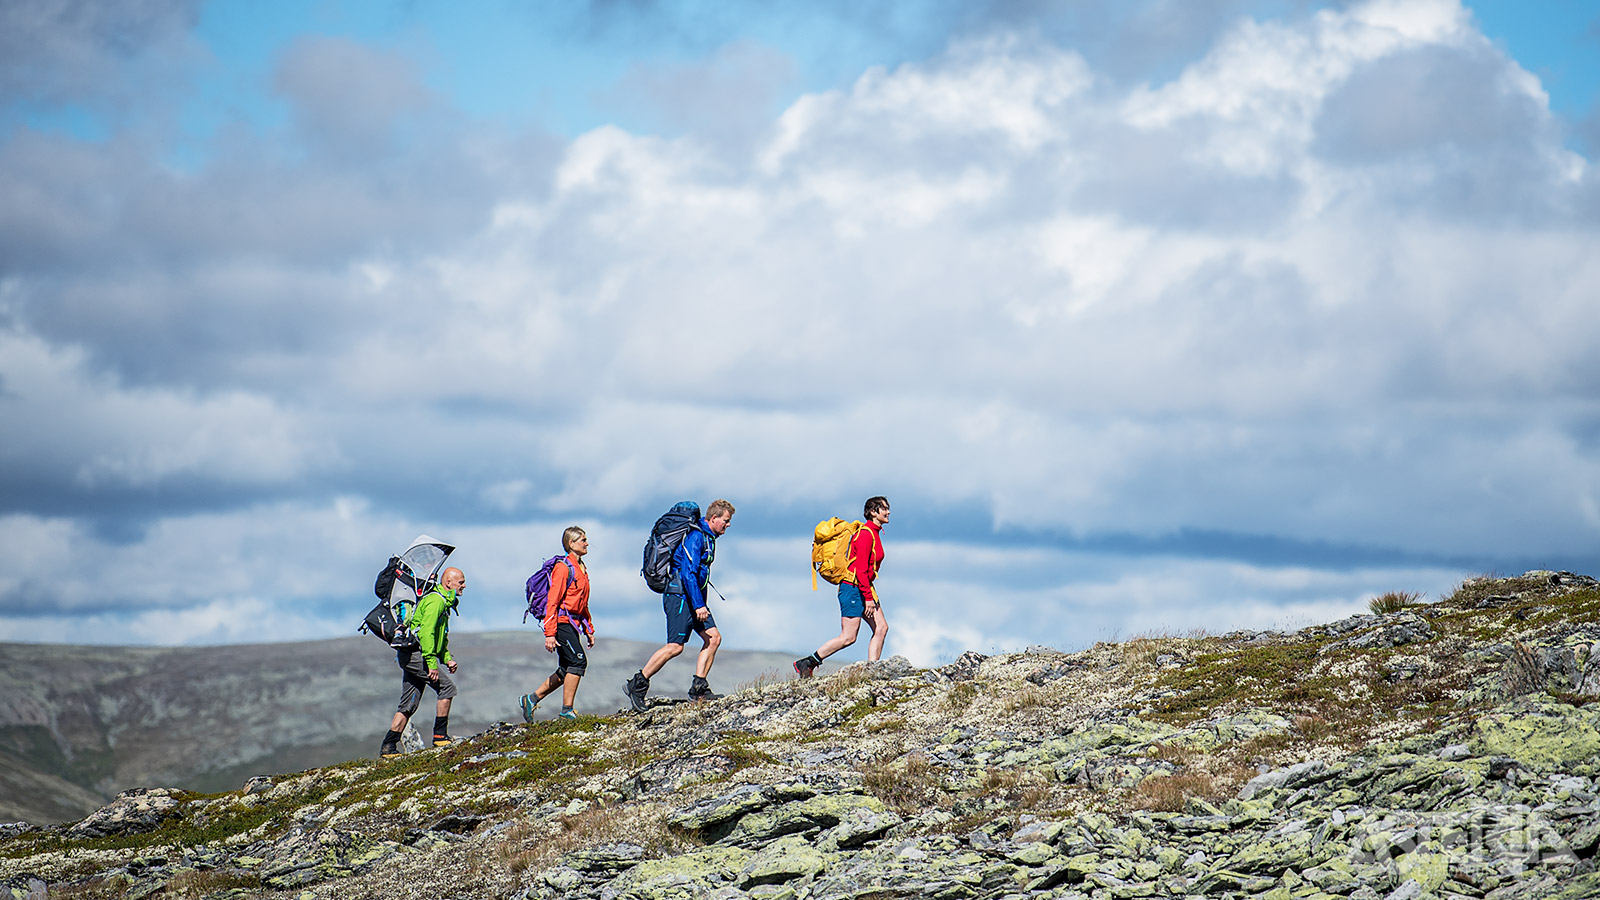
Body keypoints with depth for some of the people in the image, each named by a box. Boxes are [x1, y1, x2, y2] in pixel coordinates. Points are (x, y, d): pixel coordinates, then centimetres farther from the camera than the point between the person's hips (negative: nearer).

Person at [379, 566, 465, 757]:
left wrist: (447, 659, 16)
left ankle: (388, 746, 4)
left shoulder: (443, 602, 22)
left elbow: (440, 638, 30)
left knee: (409, 705, 7)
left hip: (409, 656, 11)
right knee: (447, 686, -12)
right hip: (415, 654, -11)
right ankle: (440, 736, -9)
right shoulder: (436, 601, -12)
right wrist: (432, 663, -25)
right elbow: (426, 632, -22)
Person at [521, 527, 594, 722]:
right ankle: (567, 710, -14)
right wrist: (550, 634, -21)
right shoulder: (563, 568, -11)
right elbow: (552, 602, -16)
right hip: (562, 622, -10)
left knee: (567, 671, 9)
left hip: (573, 623, 10)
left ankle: (532, 699, 19)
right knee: (578, 661, -17)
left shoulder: (581, 568, 18)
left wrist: (589, 629, 21)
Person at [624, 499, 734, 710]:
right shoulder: (695, 536, -15)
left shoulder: (708, 538, 17)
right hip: (680, 595, -10)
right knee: (675, 646, -13)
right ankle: (637, 684, -6)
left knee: (713, 637, 0)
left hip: (692, 596, 10)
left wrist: (701, 606, 25)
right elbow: (688, 573, -22)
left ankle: (699, 689, -1)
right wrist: (698, 605, -26)